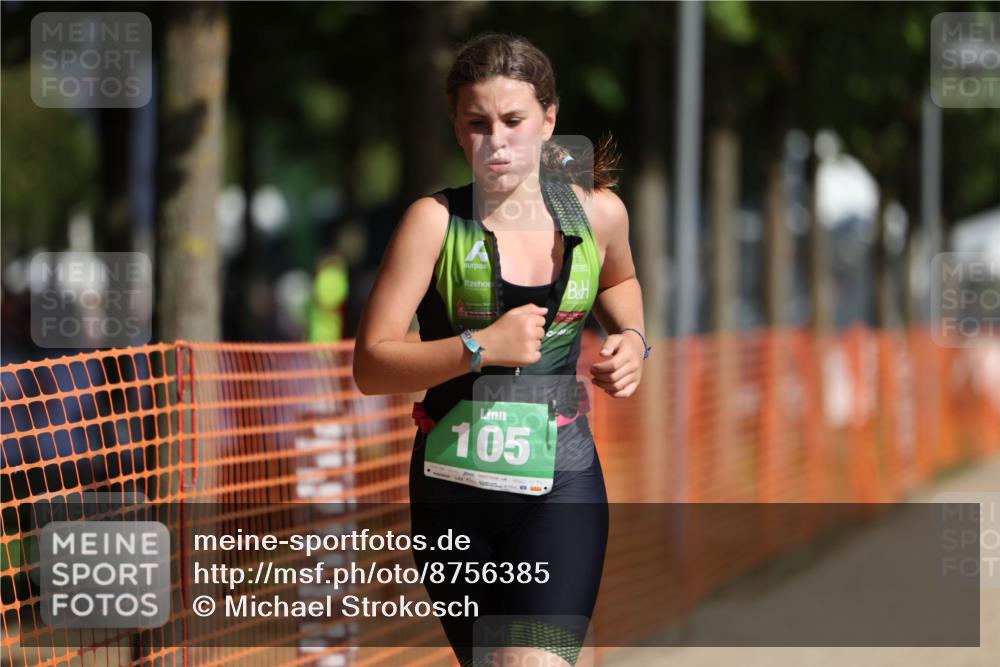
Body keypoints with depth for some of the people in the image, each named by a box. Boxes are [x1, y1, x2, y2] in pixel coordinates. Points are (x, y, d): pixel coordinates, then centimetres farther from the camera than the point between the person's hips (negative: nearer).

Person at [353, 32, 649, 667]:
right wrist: (481, 348, -22)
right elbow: (371, 366, -12)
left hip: (561, 484, 0)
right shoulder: (435, 221, -9)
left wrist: (631, 337, 6)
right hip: (453, 488, 0)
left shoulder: (598, 212, 0)